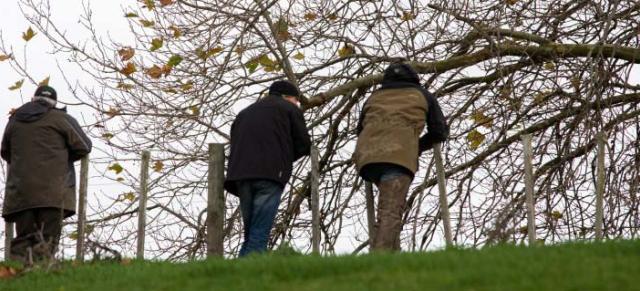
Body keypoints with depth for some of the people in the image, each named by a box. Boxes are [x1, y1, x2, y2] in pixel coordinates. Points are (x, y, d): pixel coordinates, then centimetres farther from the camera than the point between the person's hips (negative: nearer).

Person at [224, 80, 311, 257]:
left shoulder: (244, 113, 32)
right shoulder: (290, 109, 15)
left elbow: (234, 146, 25)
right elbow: (303, 145, 9)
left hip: (241, 175, 5)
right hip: (270, 175, -5)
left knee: (250, 234, 8)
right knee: (259, 236, -12)